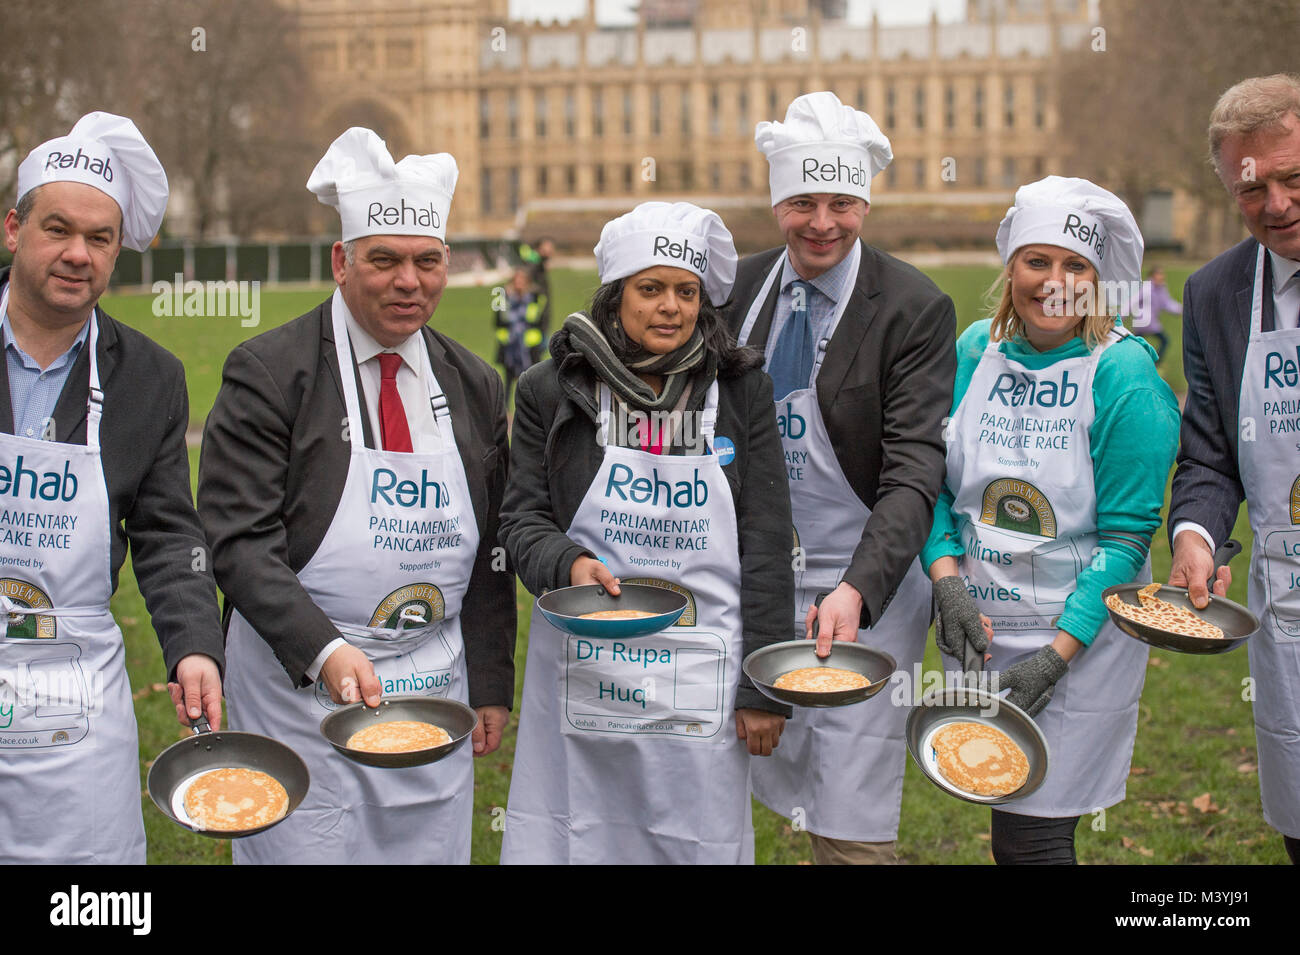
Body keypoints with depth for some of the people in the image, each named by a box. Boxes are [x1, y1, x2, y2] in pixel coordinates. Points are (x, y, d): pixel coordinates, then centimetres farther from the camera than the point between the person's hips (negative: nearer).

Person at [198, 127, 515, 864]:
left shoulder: (475, 386, 10)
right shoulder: (270, 374, -7)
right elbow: (240, 541, -12)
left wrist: (492, 687, 10)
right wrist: (325, 650, -25)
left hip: (436, 693, 4)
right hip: (301, 690, -4)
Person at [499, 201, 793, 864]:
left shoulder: (740, 392, 2)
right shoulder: (553, 391, 2)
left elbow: (766, 544, 2)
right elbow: (521, 518, 4)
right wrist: (567, 564, -19)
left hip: (700, 685, 0)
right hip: (581, 677, 0)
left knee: (698, 845, 5)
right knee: (571, 840, 7)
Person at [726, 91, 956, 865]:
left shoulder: (915, 308, -11)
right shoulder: (741, 287, 4)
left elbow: (914, 473, -17)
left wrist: (857, 590, -30)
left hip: (866, 583, -5)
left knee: (853, 827, -4)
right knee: (798, 793, 13)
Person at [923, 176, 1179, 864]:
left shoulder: (1125, 376, -12)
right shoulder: (976, 349, 2)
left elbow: (1125, 534, -13)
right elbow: (932, 483, 6)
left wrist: (1057, 655, -18)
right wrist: (947, 581, -11)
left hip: (1081, 632, -4)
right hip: (976, 626, 4)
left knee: (1032, 838, -3)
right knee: (1008, 828, 14)